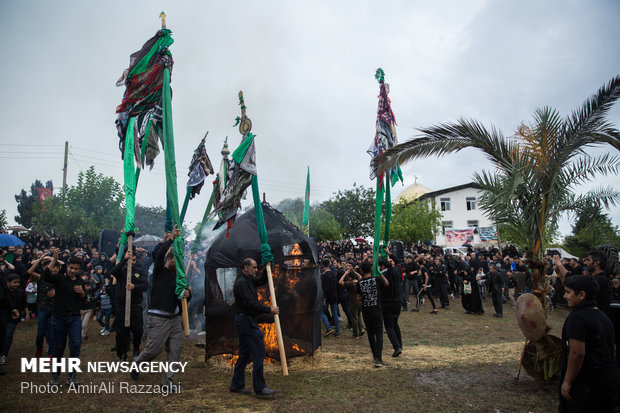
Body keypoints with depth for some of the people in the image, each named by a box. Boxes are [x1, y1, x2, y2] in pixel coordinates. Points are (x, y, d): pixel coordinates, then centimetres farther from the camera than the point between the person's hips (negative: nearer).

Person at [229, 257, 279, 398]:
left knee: (244, 354, 15)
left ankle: (237, 385, 22)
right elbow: (251, 303, -24)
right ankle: (260, 388, -6)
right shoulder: (241, 282, -17)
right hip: (246, 321, -11)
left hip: (244, 321, 11)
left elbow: (262, 281, 25)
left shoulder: (248, 280, 14)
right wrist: (269, 310, -18)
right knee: (259, 352, -9)